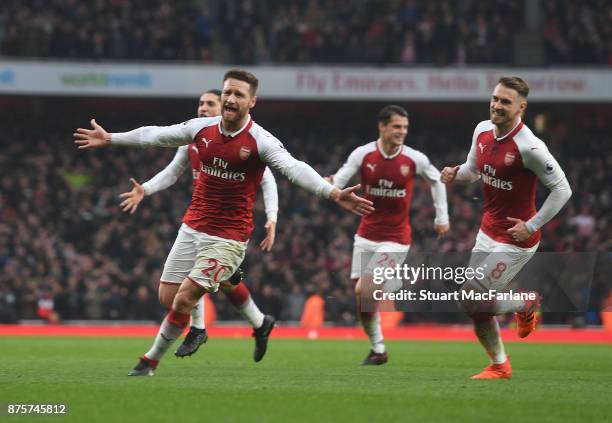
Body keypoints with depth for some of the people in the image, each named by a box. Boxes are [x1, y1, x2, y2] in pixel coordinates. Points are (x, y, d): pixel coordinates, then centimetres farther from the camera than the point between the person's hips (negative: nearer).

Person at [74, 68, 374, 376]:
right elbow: (155, 135, 15)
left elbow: (293, 168, -28)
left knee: (184, 299, -10)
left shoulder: (260, 141, -15)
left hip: (228, 237, -6)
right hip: (192, 228, 6)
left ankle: (151, 360, 7)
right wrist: (109, 138, 23)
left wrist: (333, 193, -44)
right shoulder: (202, 128, 1)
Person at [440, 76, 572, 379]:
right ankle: (499, 365, 27)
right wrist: (455, 174, -5)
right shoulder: (482, 130, -1)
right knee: (476, 304, 9)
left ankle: (527, 305, 14)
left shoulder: (529, 147, -23)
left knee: (472, 301, -11)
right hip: (488, 232, 7)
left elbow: (562, 189, -18)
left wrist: (531, 226, -19)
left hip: (516, 239, -7)